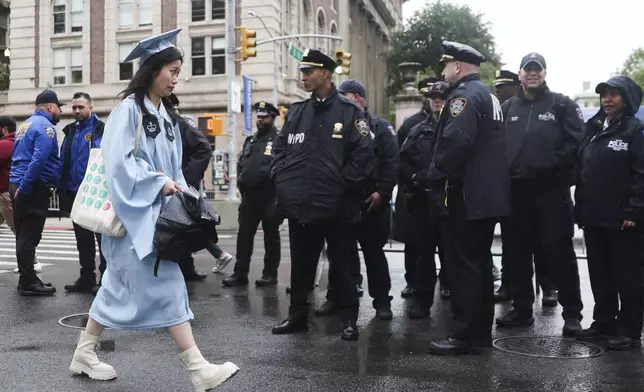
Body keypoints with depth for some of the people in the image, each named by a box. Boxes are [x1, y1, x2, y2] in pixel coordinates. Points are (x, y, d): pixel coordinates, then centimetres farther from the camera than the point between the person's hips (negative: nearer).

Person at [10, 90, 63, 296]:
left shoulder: (26, 124, 19)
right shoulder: (45, 126, -11)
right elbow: (39, 160, -23)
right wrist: (25, 187, -20)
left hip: (17, 184, 10)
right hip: (34, 188, -9)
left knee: (24, 235, 13)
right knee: (30, 237, -5)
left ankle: (27, 279, 20)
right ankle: (28, 282, 1)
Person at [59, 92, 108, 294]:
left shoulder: (101, 130, -7)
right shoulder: (70, 131, 12)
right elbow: (63, 163, 13)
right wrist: (62, 190, 7)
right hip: (76, 194, 7)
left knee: (103, 237, 2)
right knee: (83, 239, 13)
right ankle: (87, 278, 23)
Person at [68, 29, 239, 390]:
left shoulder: (166, 114, 14)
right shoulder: (129, 109, -11)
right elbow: (119, 162, -17)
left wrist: (179, 190, 2)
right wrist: (158, 182, -18)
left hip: (158, 212, 9)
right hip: (136, 212, -8)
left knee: (121, 285, 14)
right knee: (167, 284, -10)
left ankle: (84, 353, 27)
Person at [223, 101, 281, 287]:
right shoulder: (250, 140, 19)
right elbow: (241, 163, 22)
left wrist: (263, 174, -18)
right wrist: (241, 179, 7)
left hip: (269, 195, -6)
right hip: (249, 194, 6)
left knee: (271, 235, 4)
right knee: (244, 235, 5)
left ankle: (270, 274, 11)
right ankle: (240, 273, 10)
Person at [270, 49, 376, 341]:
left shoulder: (349, 111, -2)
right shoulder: (296, 111, 13)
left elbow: (363, 155, -9)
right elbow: (279, 148, 16)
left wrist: (344, 184, -13)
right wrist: (280, 178, 4)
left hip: (337, 206, -5)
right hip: (300, 204, 5)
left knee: (342, 263, 6)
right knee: (300, 262, 14)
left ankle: (349, 319, 17)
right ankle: (297, 315, 27)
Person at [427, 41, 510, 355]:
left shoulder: (464, 95, -12)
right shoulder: (488, 95, 20)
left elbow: (456, 141, -28)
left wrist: (436, 176, -15)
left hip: (467, 195, -10)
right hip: (489, 194, 10)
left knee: (463, 266, -5)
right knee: (480, 263, 15)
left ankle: (464, 335, 1)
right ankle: (481, 331, 24)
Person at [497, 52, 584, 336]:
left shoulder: (561, 104, 2)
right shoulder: (508, 108, 14)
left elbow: (577, 141, -7)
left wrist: (553, 165, -14)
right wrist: (507, 171, -3)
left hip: (552, 190, -4)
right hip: (516, 190, 4)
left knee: (559, 252, -1)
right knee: (517, 253, 9)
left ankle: (572, 313, 9)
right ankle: (521, 309, 21)